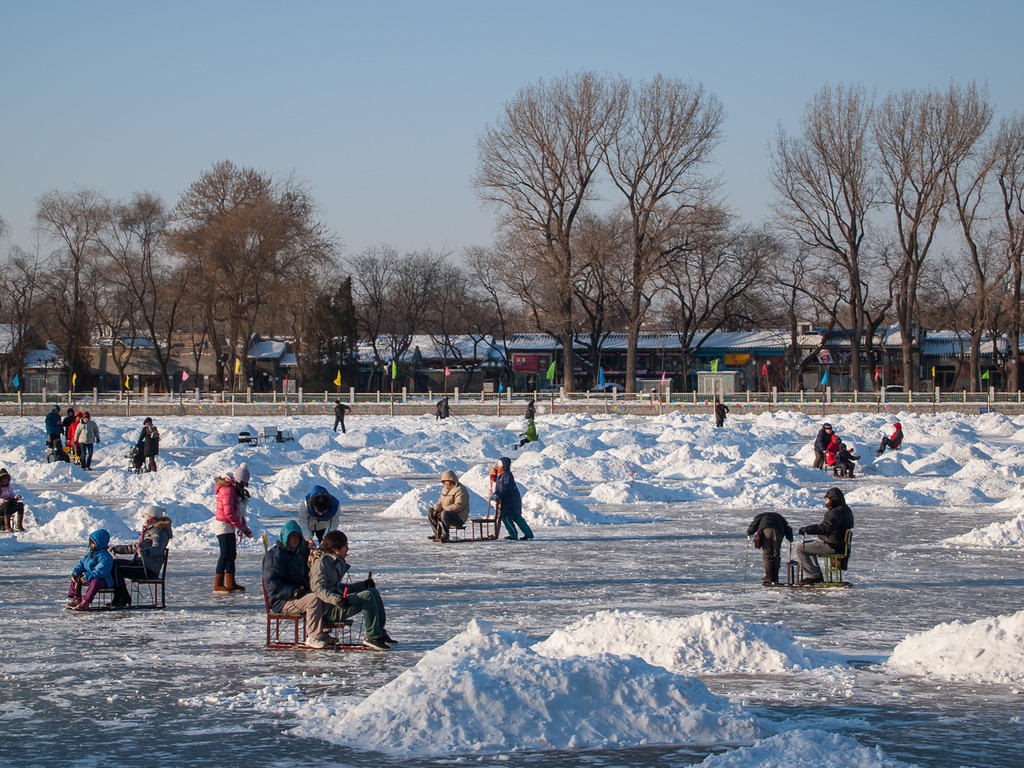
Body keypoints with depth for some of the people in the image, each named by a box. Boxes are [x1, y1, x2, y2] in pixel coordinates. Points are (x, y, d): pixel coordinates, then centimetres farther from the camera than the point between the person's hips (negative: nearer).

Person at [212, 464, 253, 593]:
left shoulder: (235, 489, 15)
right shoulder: (227, 489, -19)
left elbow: (239, 511, 21)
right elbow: (229, 513, -23)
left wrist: (244, 527, 10)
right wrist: (243, 528, -15)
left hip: (230, 528, 10)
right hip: (224, 525, -10)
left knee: (232, 554, 13)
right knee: (226, 554, -11)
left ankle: (231, 583, 19)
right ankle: (218, 584, -10)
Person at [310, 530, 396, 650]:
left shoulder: (337, 562, 18)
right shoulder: (321, 563, -12)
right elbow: (319, 589, -23)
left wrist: (363, 585, 20)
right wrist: (336, 599, -39)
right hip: (328, 611, -10)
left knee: (373, 592, 4)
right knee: (367, 596, -23)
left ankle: (380, 633, 1)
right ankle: (372, 637, -22)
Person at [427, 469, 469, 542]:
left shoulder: (460, 490, -15)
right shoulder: (446, 489, 14)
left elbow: (458, 506, -25)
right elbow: (440, 501, 16)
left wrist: (443, 511, -27)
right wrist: (436, 509, -7)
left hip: (459, 518, -9)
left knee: (444, 514, -37)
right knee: (430, 511, 3)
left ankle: (445, 535, -25)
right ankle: (437, 533, 0)